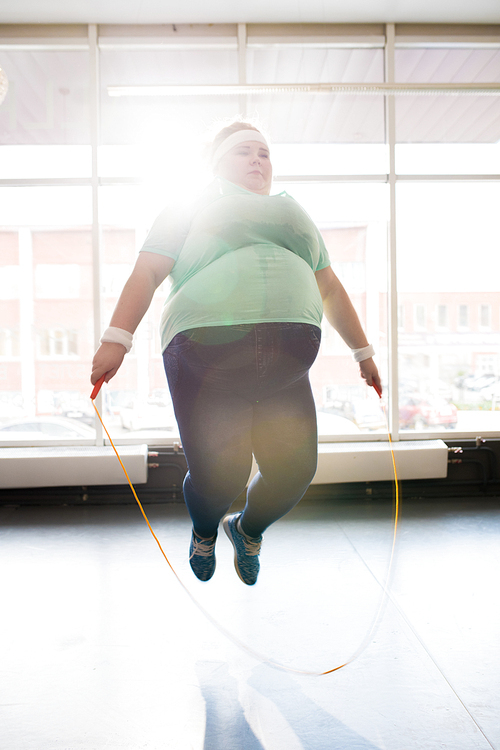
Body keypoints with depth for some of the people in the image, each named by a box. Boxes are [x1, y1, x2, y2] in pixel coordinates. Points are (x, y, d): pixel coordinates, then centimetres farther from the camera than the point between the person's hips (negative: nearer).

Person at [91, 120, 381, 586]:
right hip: (207, 346, -4)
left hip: (287, 363, 4)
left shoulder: (292, 212, 30)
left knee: (295, 469, -6)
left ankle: (248, 529, 30)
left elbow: (330, 289, 33)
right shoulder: (194, 204, 17)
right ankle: (204, 534, 30)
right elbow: (148, 272, 5)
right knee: (217, 474, -9)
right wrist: (116, 338, -8)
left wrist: (362, 351, 30)